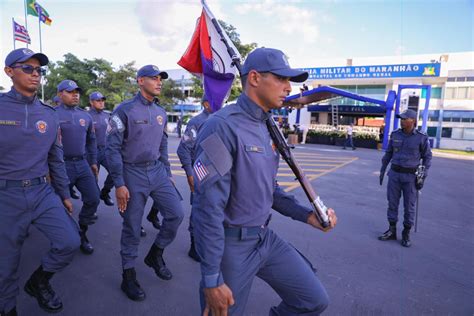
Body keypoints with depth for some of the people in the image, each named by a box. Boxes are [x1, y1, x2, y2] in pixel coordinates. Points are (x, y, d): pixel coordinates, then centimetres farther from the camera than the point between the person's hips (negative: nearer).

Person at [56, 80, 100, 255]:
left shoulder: (86, 116, 11)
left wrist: (93, 162, 17)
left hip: (83, 164, 5)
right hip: (62, 165, -5)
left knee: (93, 199, 2)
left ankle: (81, 234, 22)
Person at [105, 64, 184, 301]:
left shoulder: (161, 113, 9)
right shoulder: (125, 110, -10)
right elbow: (112, 148, -13)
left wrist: (168, 174, 14)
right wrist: (119, 184, -16)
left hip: (157, 171, 6)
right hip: (133, 173, -5)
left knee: (176, 214, -1)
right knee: (132, 227, 5)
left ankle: (155, 255, 25)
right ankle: (128, 277, 25)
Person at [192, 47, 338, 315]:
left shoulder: (266, 128, 6)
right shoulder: (223, 127, -22)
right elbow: (207, 208, -23)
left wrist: (306, 215, 6)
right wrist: (211, 279, -18)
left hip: (266, 238, 8)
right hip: (231, 245, -7)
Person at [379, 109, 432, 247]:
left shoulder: (422, 137, -8)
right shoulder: (395, 135, 1)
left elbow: (427, 157, -1)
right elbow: (388, 153, 9)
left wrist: (423, 177, -8)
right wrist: (382, 170, 8)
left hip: (411, 176, -3)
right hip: (394, 173, 3)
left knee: (409, 206, 4)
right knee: (392, 203, 7)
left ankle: (406, 234, 19)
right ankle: (391, 231, 20)